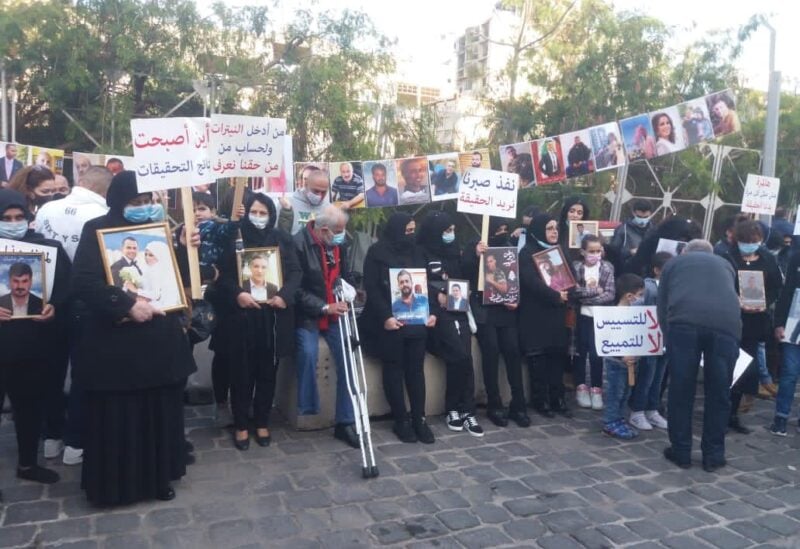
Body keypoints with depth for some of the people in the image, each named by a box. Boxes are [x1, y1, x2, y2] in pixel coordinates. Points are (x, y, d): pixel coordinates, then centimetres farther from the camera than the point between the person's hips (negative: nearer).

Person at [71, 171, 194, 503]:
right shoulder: (97, 230, -6)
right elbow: (83, 281, -17)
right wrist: (127, 305, -24)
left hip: (159, 339, 5)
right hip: (114, 342, -4)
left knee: (160, 412, 11)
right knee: (117, 416, 6)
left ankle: (158, 477, 27)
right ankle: (114, 484, 22)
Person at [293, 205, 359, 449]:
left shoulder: (340, 242, 3)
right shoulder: (299, 243, -16)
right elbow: (296, 288, -16)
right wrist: (324, 307, -20)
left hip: (335, 312, 5)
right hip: (308, 314, -5)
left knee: (348, 358, -8)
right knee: (308, 353, -28)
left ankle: (345, 422, 1)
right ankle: (308, 411, -7)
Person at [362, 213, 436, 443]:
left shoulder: (415, 251, 15)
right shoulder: (377, 252, -1)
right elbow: (372, 288, -8)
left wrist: (431, 311, 0)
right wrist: (385, 316, -19)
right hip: (389, 321, -4)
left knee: (416, 368, 4)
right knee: (394, 368, 2)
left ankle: (419, 418, 12)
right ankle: (401, 420, 10)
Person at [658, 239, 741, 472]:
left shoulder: (674, 262, 29)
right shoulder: (725, 264, 35)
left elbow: (662, 304, 25)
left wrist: (669, 338, 34)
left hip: (684, 322, -1)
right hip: (726, 324, 2)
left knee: (681, 390, 9)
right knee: (719, 393, 12)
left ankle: (681, 452, 18)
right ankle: (713, 455, 21)